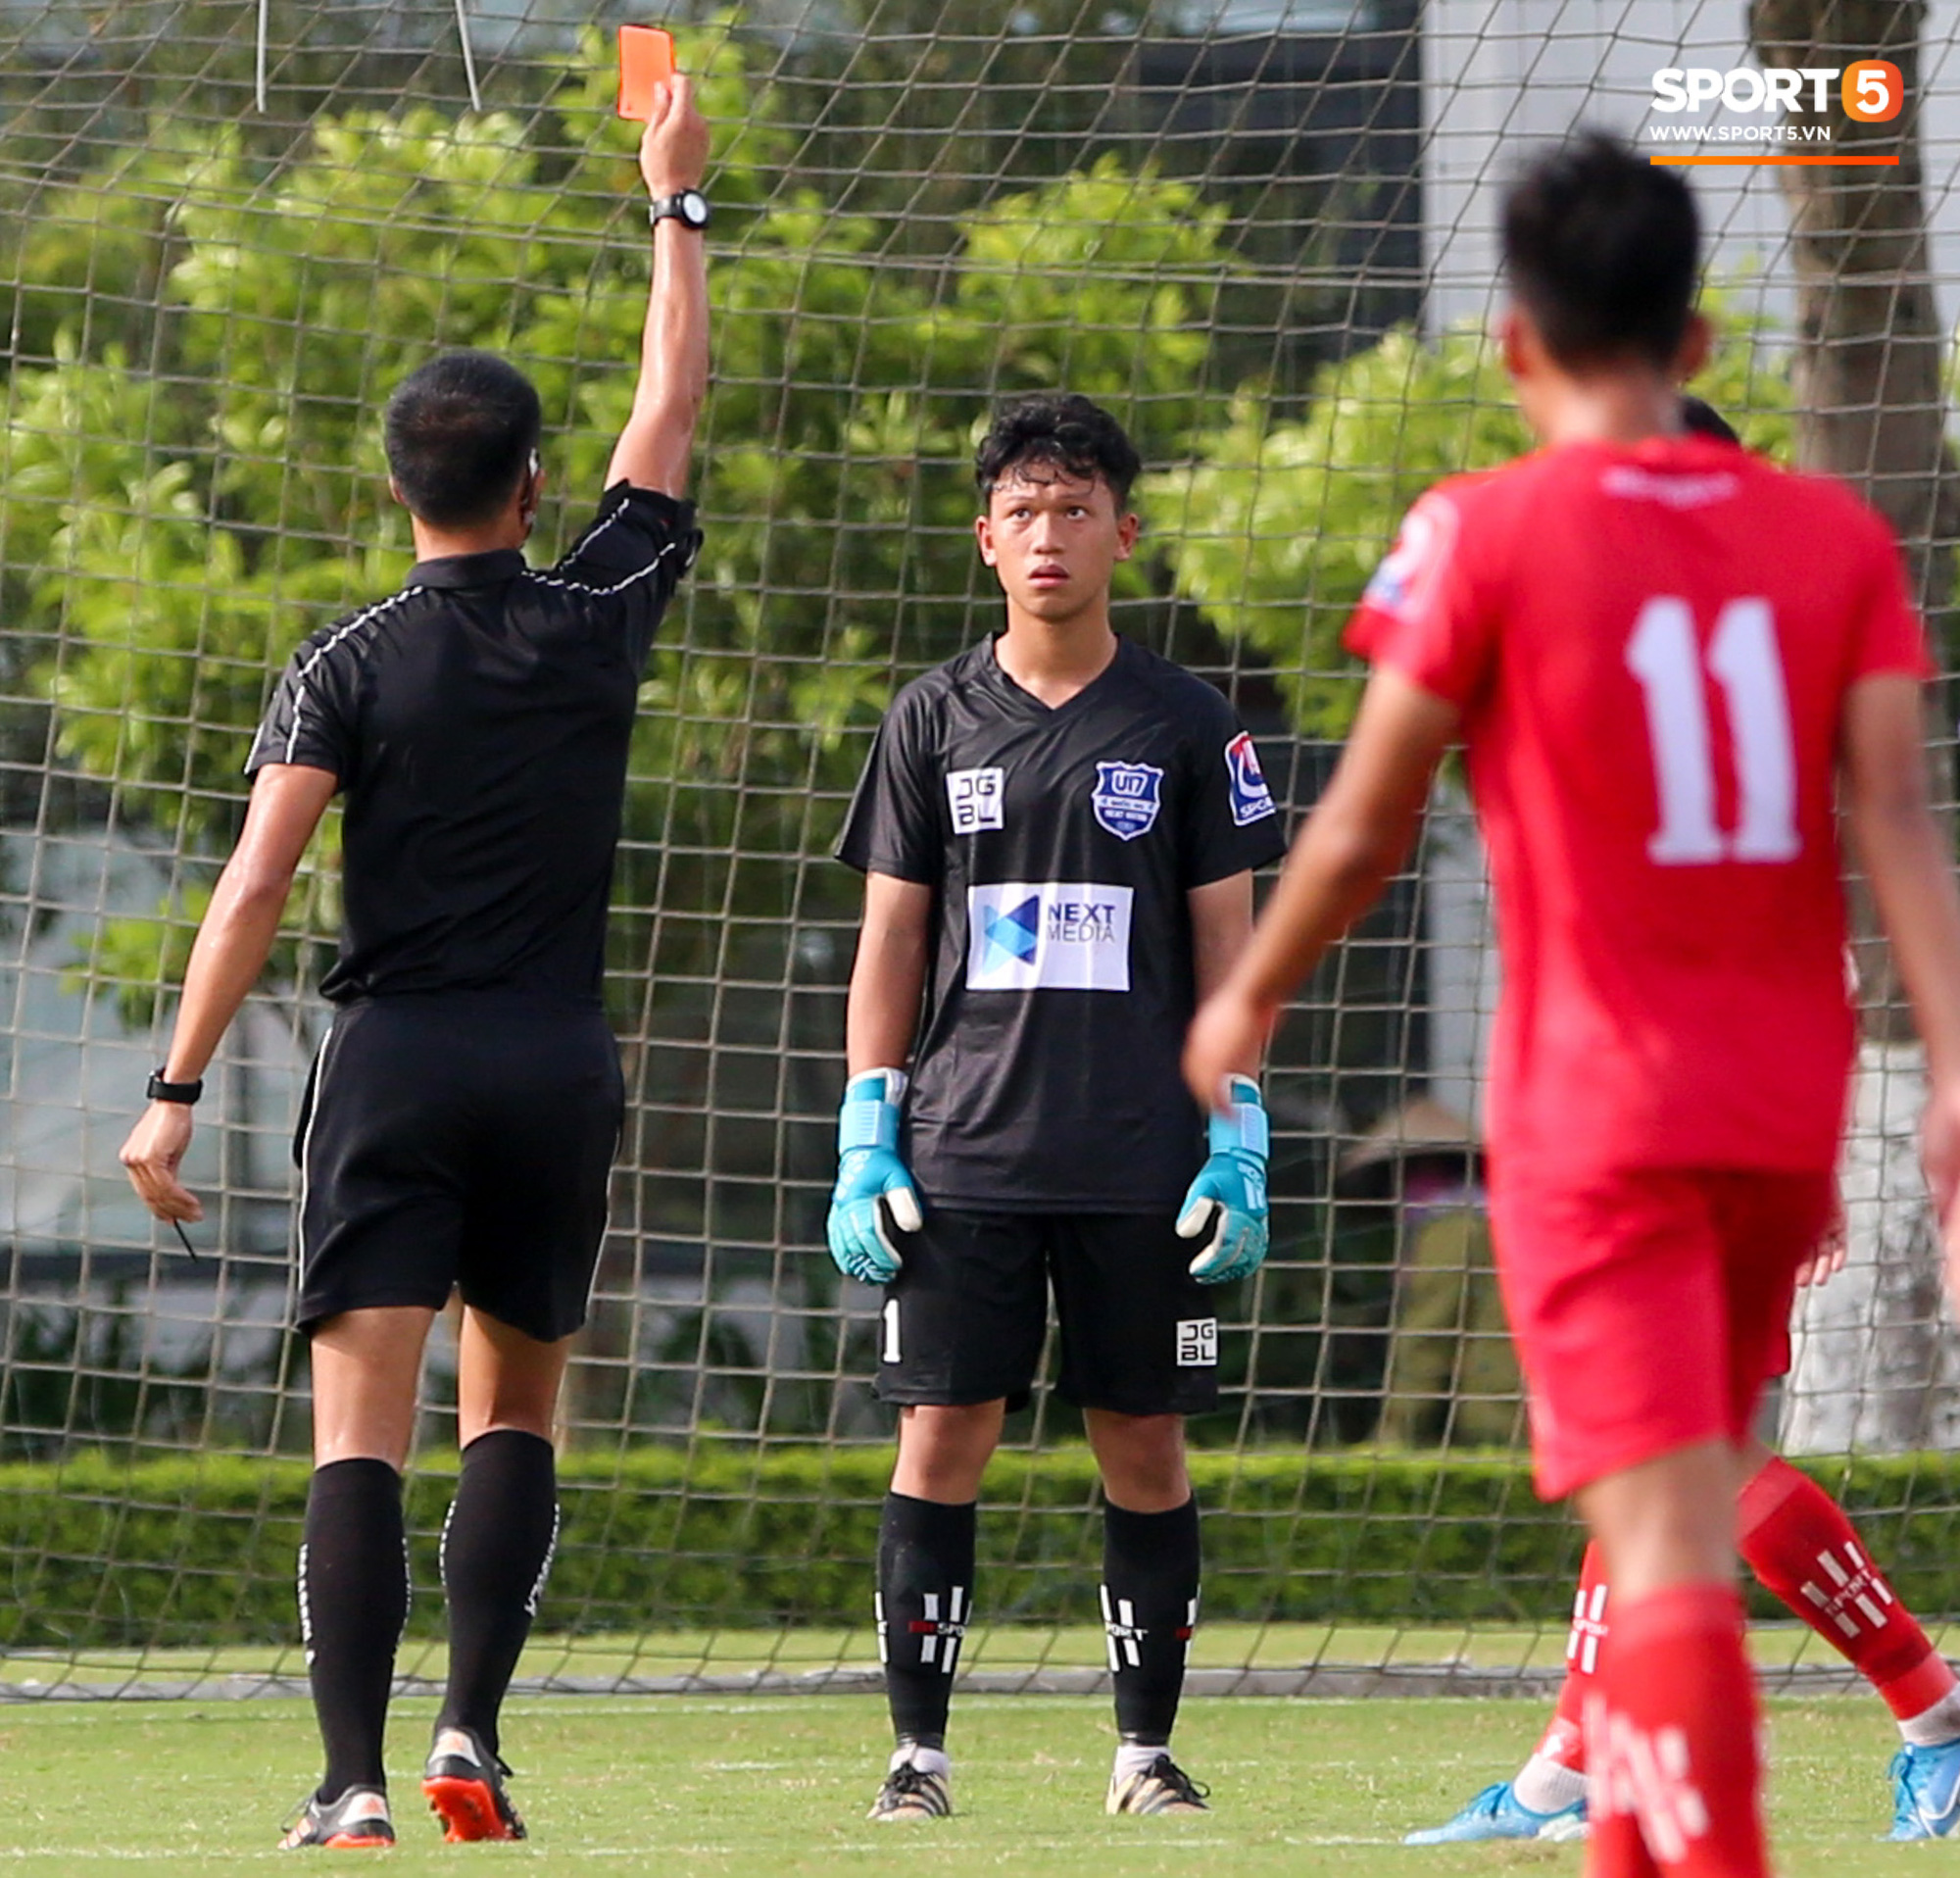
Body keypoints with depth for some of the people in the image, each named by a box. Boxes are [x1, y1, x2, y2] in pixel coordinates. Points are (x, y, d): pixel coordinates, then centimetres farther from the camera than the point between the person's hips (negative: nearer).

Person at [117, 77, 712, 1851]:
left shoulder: (350, 668, -3)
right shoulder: (597, 622, 2)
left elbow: (255, 887, -11)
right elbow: (674, 404, 16)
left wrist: (177, 1089, -11)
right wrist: (677, 201, 26)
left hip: (395, 1058, -2)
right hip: (560, 1059, 2)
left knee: (361, 1428, -7)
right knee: (514, 1409, 17)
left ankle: (355, 1779, -18)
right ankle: (472, 1733, 3)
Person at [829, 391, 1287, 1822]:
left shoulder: (1186, 726, 5)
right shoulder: (934, 722, 8)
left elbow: (1228, 943, 6)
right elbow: (891, 943, 10)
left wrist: (1238, 1142, -2)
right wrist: (865, 1140, 2)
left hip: (1142, 1166, -1)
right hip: (960, 1157, 1)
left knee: (1144, 1444, 2)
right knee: (942, 1436, -4)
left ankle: (1149, 1747, 12)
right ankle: (918, 1751, 1)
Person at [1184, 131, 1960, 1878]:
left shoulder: (1484, 535, -6)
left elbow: (1364, 829, -1)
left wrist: (1245, 1002, 15)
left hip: (1595, 1112, -5)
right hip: (1787, 1114, 5)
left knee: (1669, 1545, -12)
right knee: (1677, 1514, 23)